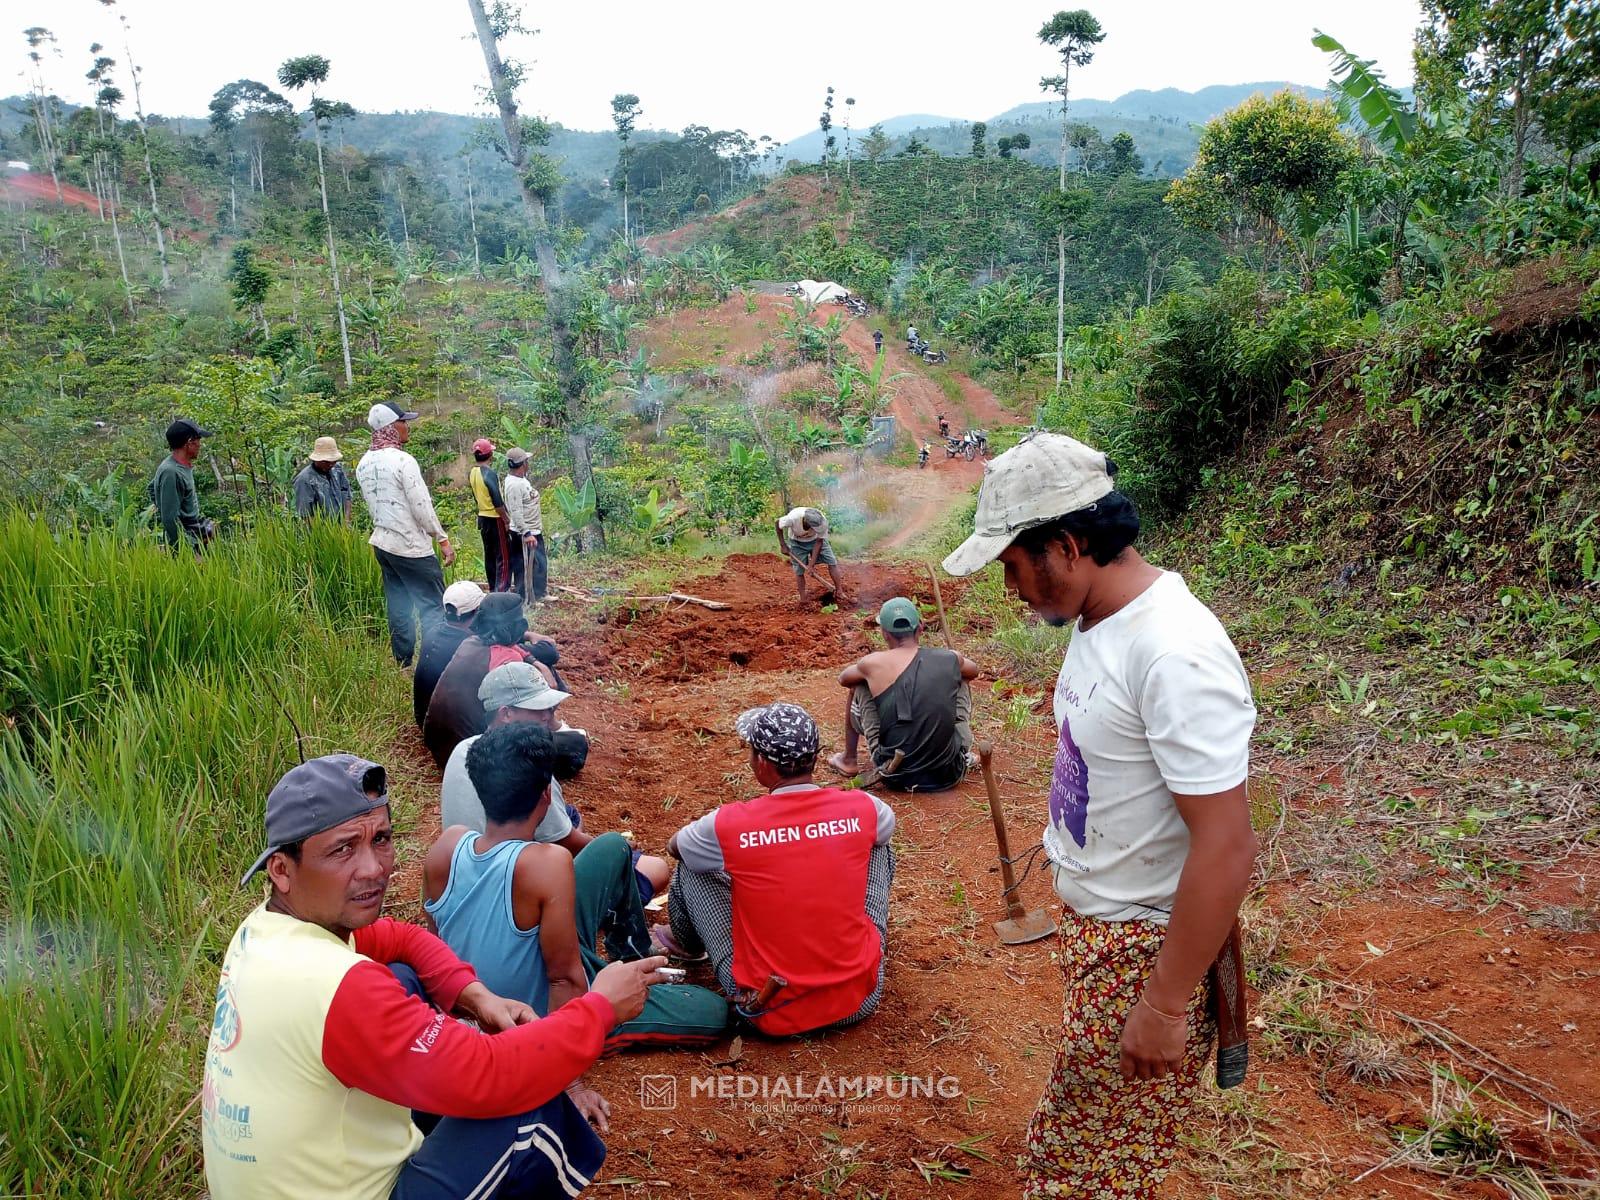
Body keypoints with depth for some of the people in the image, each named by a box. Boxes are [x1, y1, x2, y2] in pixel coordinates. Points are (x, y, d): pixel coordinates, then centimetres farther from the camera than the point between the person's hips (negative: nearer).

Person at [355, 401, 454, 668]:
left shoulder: (364, 463, 6)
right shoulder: (403, 461, -17)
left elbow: (371, 502, 14)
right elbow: (422, 507, -17)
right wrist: (443, 539, -9)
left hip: (382, 543, 8)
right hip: (411, 546, -8)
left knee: (399, 604, 13)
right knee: (433, 605, -3)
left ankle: (404, 661, 18)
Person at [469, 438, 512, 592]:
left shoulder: (472, 472, 5)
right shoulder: (489, 473, -20)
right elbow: (497, 501, -21)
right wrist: (506, 520, -14)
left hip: (482, 517, 8)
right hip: (495, 518, -8)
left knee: (489, 555, 14)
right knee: (504, 556, -5)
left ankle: (493, 589, 20)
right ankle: (501, 591, -9)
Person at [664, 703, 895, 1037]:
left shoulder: (728, 824, -16)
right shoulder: (863, 808, -10)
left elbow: (674, 847, 9)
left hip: (771, 1014, -2)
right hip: (859, 1002, 2)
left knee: (691, 869, 13)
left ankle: (689, 945, 46)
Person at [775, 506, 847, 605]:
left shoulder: (822, 522, -35)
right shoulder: (792, 518, -40)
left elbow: (819, 542, -22)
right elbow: (778, 523, -17)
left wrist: (812, 564, -23)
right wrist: (783, 545, -14)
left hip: (815, 540, 1)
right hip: (797, 542, -1)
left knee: (832, 562, -10)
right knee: (799, 571, -4)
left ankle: (839, 591, -3)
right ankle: (803, 600, 8)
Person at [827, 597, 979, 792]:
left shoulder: (874, 663, -8)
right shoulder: (950, 659, -3)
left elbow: (843, 679, 15)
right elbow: (973, 670, 23)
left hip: (897, 778, -1)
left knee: (857, 688, 17)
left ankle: (848, 760, 33)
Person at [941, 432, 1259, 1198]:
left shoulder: (1175, 653, -28)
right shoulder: (1097, 622, 2)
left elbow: (1226, 849, -27)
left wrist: (1167, 1005, -21)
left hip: (1146, 947, -8)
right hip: (1090, 920, 8)